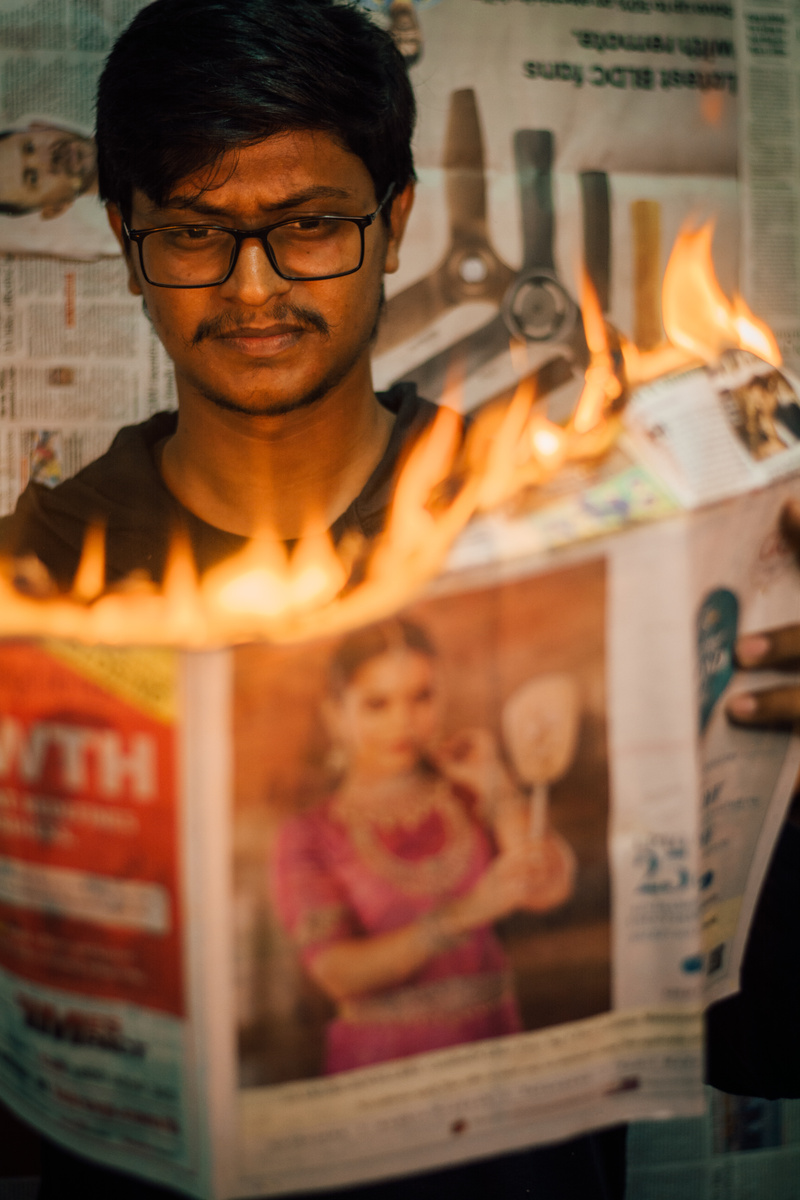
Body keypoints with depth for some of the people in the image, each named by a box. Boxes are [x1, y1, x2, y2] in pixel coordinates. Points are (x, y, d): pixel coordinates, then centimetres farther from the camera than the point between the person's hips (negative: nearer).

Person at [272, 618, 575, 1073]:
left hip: (493, 1048, 2)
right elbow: (340, 974, -11)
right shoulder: (309, 839, 2)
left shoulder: (471, 801, 8)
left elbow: (549, 889, -7)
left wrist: (494, 784, 1)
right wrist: (468, 910, -21)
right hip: (383, 1068, -2)